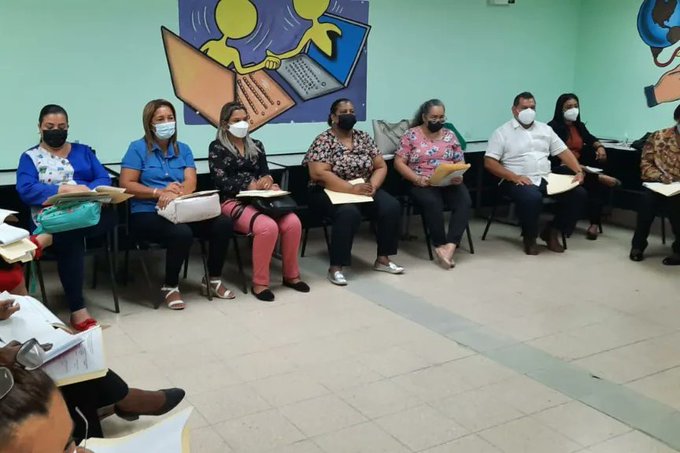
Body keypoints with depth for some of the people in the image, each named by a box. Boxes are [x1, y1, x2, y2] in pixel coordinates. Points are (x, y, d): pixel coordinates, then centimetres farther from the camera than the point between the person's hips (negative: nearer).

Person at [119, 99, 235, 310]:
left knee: (223, 223, -18)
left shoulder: (183, 149, 14)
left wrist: (175, 194, -22)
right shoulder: (138, 148, 2)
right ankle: (170, 287, -10)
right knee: (181, 233, -35)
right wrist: (159, 192, -18)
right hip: (146, 214, -5)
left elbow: (191, 183, 0)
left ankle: (213, 280, 2)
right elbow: (126, 185, -7)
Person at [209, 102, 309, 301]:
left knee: (293, 223, -24)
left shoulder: (256, 146, 21)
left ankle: (291, 275, -4)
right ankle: (259, 282, -19)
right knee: (268, 227, -34)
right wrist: (251, 185, -19)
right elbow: (221, 181, -8)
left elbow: (266, 173, 14)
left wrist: (268, 180, -11)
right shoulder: (217, 148, 4)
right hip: (234, 201, -5)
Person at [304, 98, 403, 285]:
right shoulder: (323, 141, -8)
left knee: (391, 206, -20)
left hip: (363, 190, 6)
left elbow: (381, 166, 9)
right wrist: (352, 188, -26)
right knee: (349, 212, -36)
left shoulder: (364, 138, 9)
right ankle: (335, 267, -28)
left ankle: (383, 259, -6)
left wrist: (372, 185, -13)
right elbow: (319, 174, -20)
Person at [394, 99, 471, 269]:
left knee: (464, 202, -28)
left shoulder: (450, 135, 14)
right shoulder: (411, 135, 3)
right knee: (433, 203, -35)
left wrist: (459, 176, -10)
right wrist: (417, 179, -16)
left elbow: (460, 162, 13)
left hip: (450, 182, 3)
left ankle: (450, 246, -33)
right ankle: (441, 246, -24)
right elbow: (399, 163, -2)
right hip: (423, 184, -3)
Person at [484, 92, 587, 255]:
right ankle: (530, 237, -10)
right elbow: (489, 162, -7)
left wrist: (579, 171, -3)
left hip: (545, 179, 6)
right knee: (532, 197, -38)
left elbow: (564, 152, 15)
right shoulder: (502, 132, 1)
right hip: (518, 181, -5)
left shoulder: (545, 129, 17)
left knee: (578, 194, -14)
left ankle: (552, 231, 4)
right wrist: (514, 177, -19)